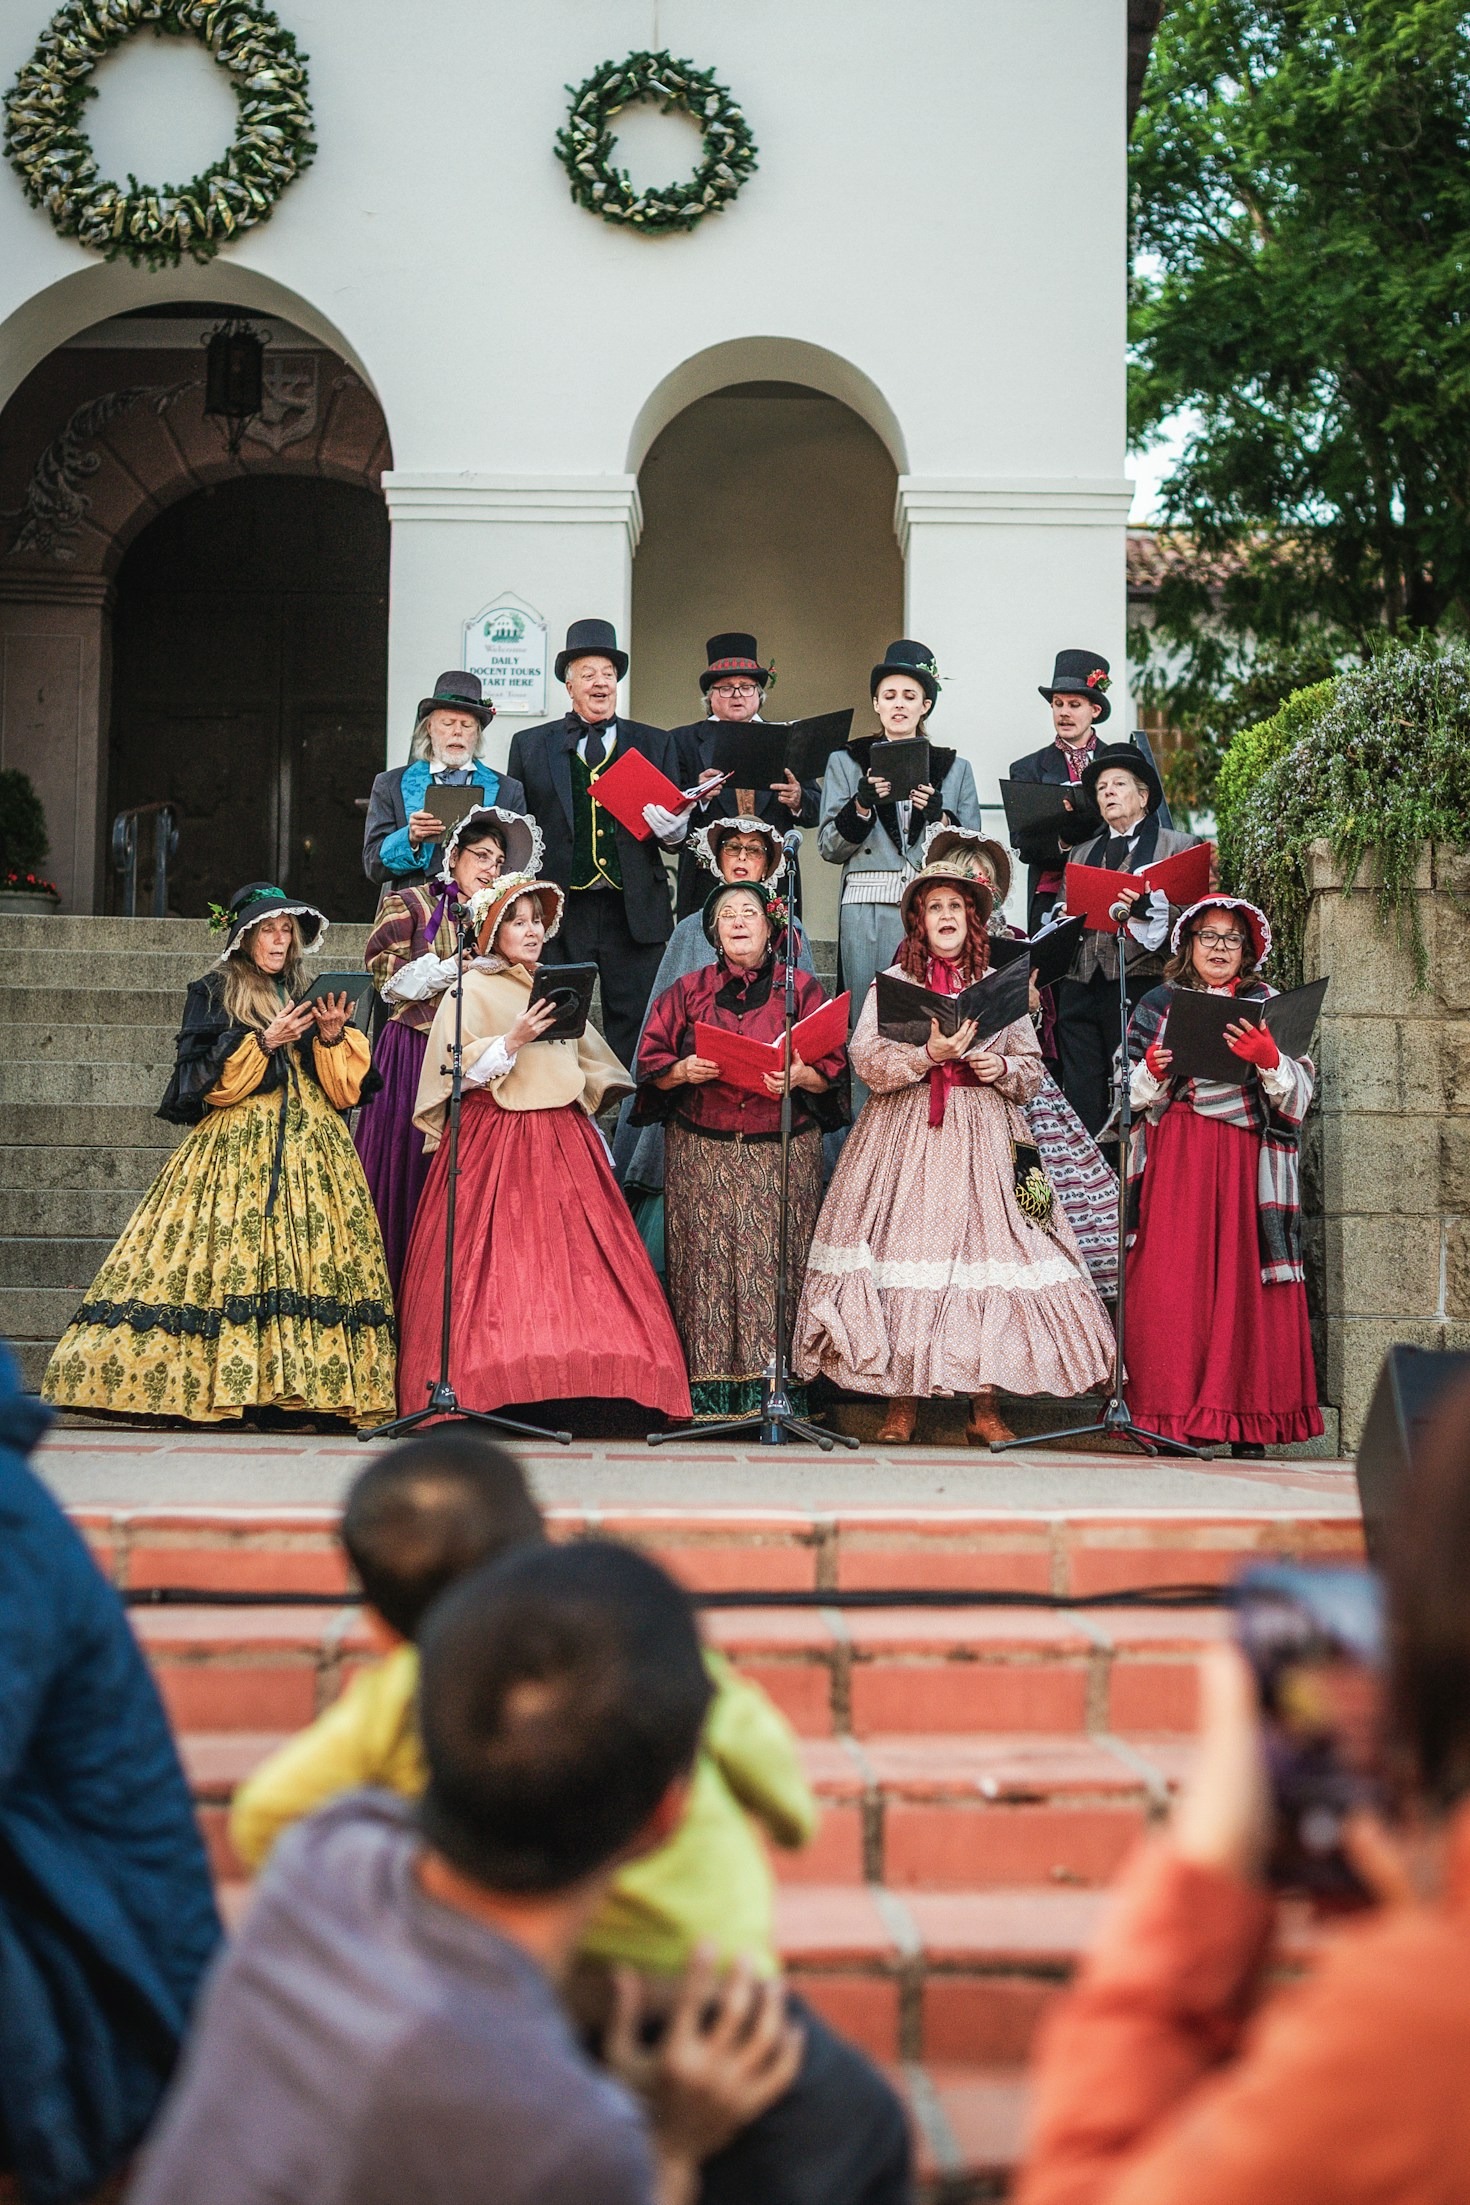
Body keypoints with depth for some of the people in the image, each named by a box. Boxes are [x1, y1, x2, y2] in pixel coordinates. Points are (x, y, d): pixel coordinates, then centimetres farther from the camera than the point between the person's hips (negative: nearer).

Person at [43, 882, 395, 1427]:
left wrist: (333, 1038, -3)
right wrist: (264, 1042, -13)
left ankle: (309, 1389, -12)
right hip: (235, 1147, -4)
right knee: (229, 1257, -15)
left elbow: (344, 1089, 15)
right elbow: (204, 1080, -5)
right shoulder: (211, 993, 7)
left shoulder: (308, 995, 20)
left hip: (310, 1148, 4)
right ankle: (224, 1386, -14)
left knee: (312, 1256, -8)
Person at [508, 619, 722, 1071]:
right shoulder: (530, 746, 12)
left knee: (636, 1026, -1)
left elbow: (677, 835, 12)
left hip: (635, 912, 0)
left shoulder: (656, 745, 14)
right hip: (561, 910, 0)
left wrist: (674, 829, -12)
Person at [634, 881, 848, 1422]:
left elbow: (833, 1068, 2)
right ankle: (708, 1390, -1)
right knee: (707, 1260, -5)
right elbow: (651, 1064, 8)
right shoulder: (687, 991, 12)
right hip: (702, 1150, 1)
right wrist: (683, 1071, -12)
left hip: (783, 1152, -1)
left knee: (775, 1262, -7)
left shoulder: (804, 989, 8)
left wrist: (799, 1076, -18)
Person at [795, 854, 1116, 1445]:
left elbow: (1033, 1068, 13)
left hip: (983, 1139, 1)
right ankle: (902, 1401, 0)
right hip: (907, 1136, -1)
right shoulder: (891, 984, 7)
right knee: (904, 1246, -7)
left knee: (984, 1245, -6)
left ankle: (983, 1406, -1)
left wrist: (1002, 1070, -7)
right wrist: (930, 1053, -17)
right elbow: (869, 1062, -5)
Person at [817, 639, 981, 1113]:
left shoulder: (954, 769, 15)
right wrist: (862, 805, -11)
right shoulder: (846, 762, 13)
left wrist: (938, 815, -9)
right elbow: (830, 848, 6)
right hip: (869, 913, -1)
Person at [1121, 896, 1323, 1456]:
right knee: (1173, 1278, -8)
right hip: (1174, 1156, 0)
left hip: (1245, 1160, 0)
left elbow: (1299, 1092, 3)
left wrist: (1267, 1059, -15)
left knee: (1242, 1276, -7)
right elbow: (1129, 1095, 11)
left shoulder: (1268, 1006, 14)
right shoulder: (1158, 1005, 15)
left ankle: (1248, 1418, -5)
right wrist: (1153, 1073, -9)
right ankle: (1174, 1417, -6)